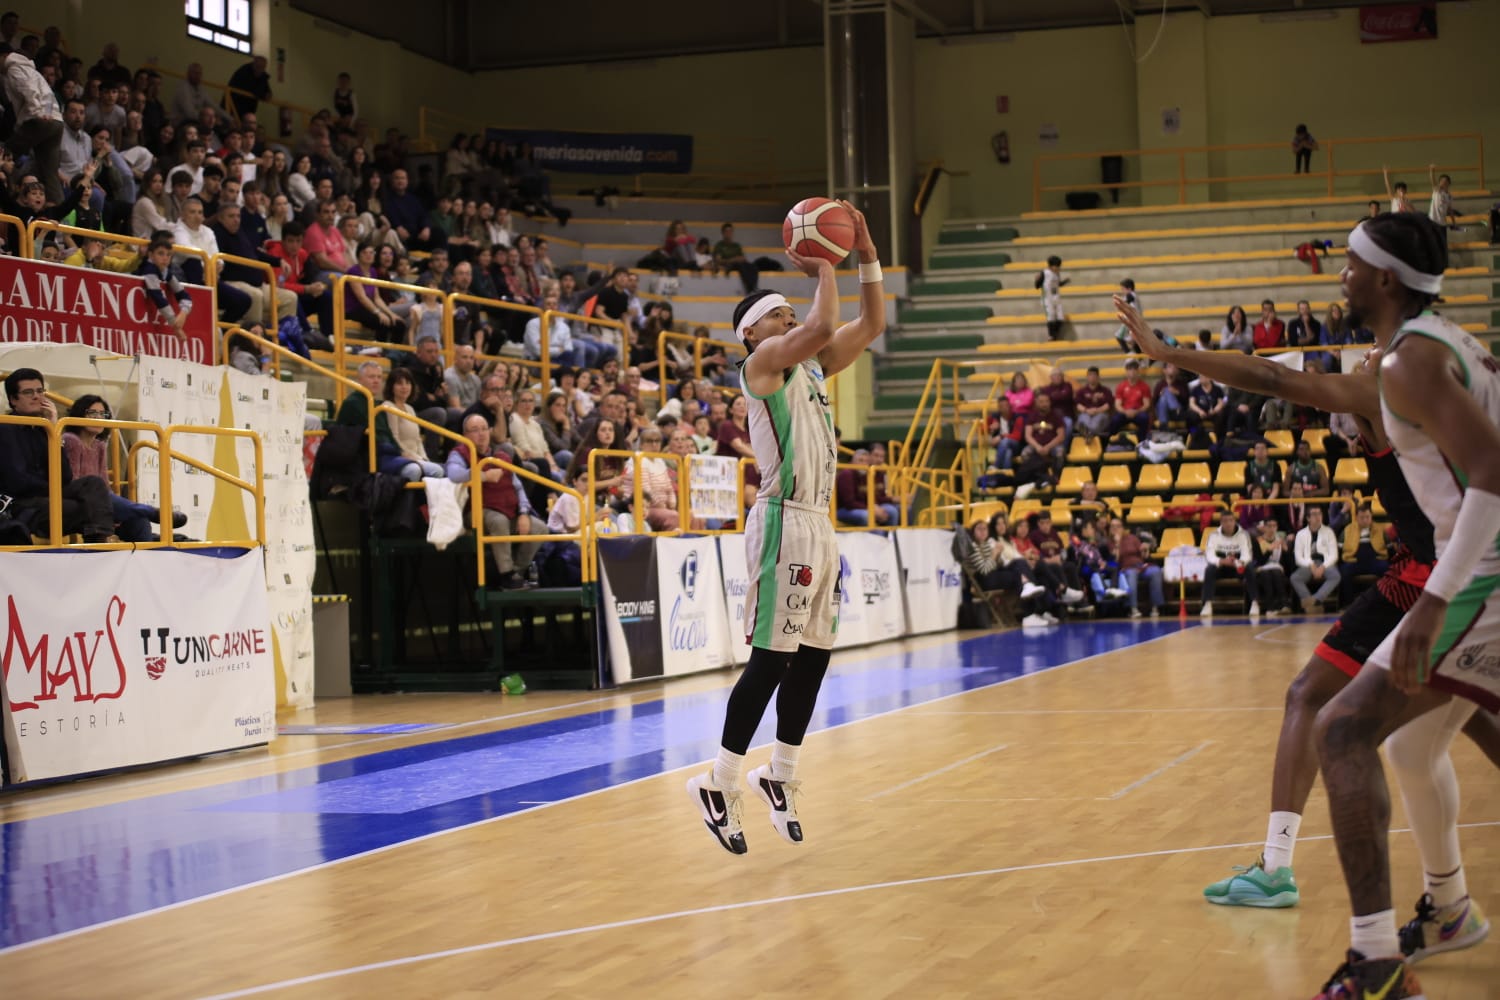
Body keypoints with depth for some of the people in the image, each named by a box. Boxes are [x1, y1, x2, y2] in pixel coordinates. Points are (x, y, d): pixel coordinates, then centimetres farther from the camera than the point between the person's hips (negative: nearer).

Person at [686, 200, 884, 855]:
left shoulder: (811, 367, 18)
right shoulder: (763, 361, -6)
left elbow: (871, 324, 18)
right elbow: (823, 325, -23)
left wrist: (865, 252, 10)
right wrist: (822, 269, -9)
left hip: (820, 525, 9)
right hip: (784, 523, -9)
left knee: (813, 657, 10)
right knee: (771, 659, -9)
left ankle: (781, 777, 21)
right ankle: (719, 784, -4)